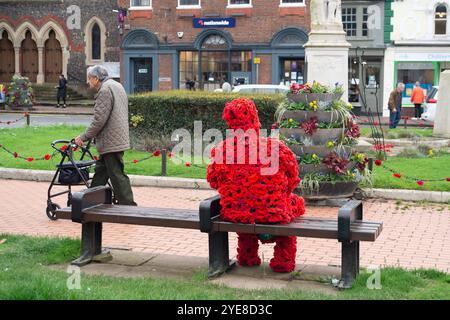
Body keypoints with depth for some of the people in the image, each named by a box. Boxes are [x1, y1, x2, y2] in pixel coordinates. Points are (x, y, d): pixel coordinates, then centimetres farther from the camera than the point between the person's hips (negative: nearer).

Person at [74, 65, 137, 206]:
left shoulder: (105, 90, -15)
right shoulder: (117, 86, 18)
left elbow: (99, 120, -20)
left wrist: (84, 137, -11)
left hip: (111, 142, -11)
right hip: (118, 140, 11)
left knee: (117, 176, -7)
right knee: (100, 172, 17)